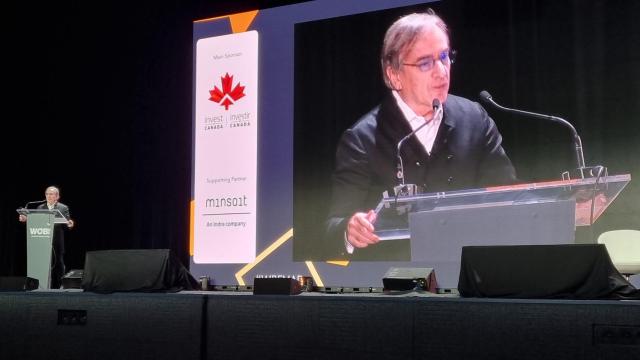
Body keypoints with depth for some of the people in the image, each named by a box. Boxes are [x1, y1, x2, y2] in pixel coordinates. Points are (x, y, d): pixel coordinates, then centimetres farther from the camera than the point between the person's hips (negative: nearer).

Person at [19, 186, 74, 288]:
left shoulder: (63, 208, 3)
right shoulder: (40, 207, 12)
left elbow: (67, 224, -2)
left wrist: (70, 225, -25)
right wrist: (26, 219, -7)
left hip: (57, 242, -2)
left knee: (58, 265, 2)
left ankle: (57, 287, 10)